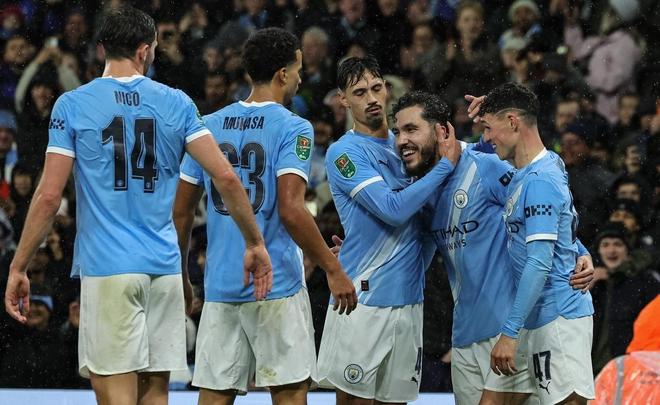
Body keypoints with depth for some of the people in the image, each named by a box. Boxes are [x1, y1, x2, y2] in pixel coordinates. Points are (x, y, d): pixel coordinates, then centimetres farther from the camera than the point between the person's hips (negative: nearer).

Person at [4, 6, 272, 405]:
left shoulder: (73, 105, -1)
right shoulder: (177, 103, 6)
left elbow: (49, 196, -5)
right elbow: (226, 177, 0)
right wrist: (255, 243, 11)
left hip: (107, 269, -3)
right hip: (165, 267, 3)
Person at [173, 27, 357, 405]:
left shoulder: (209, 126, 9)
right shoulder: (293, 129, -7)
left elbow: (182, 211, 12)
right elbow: (290, 210, -18)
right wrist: (333, 269, -13)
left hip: (220, 285, 5)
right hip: (277, 286, -5)